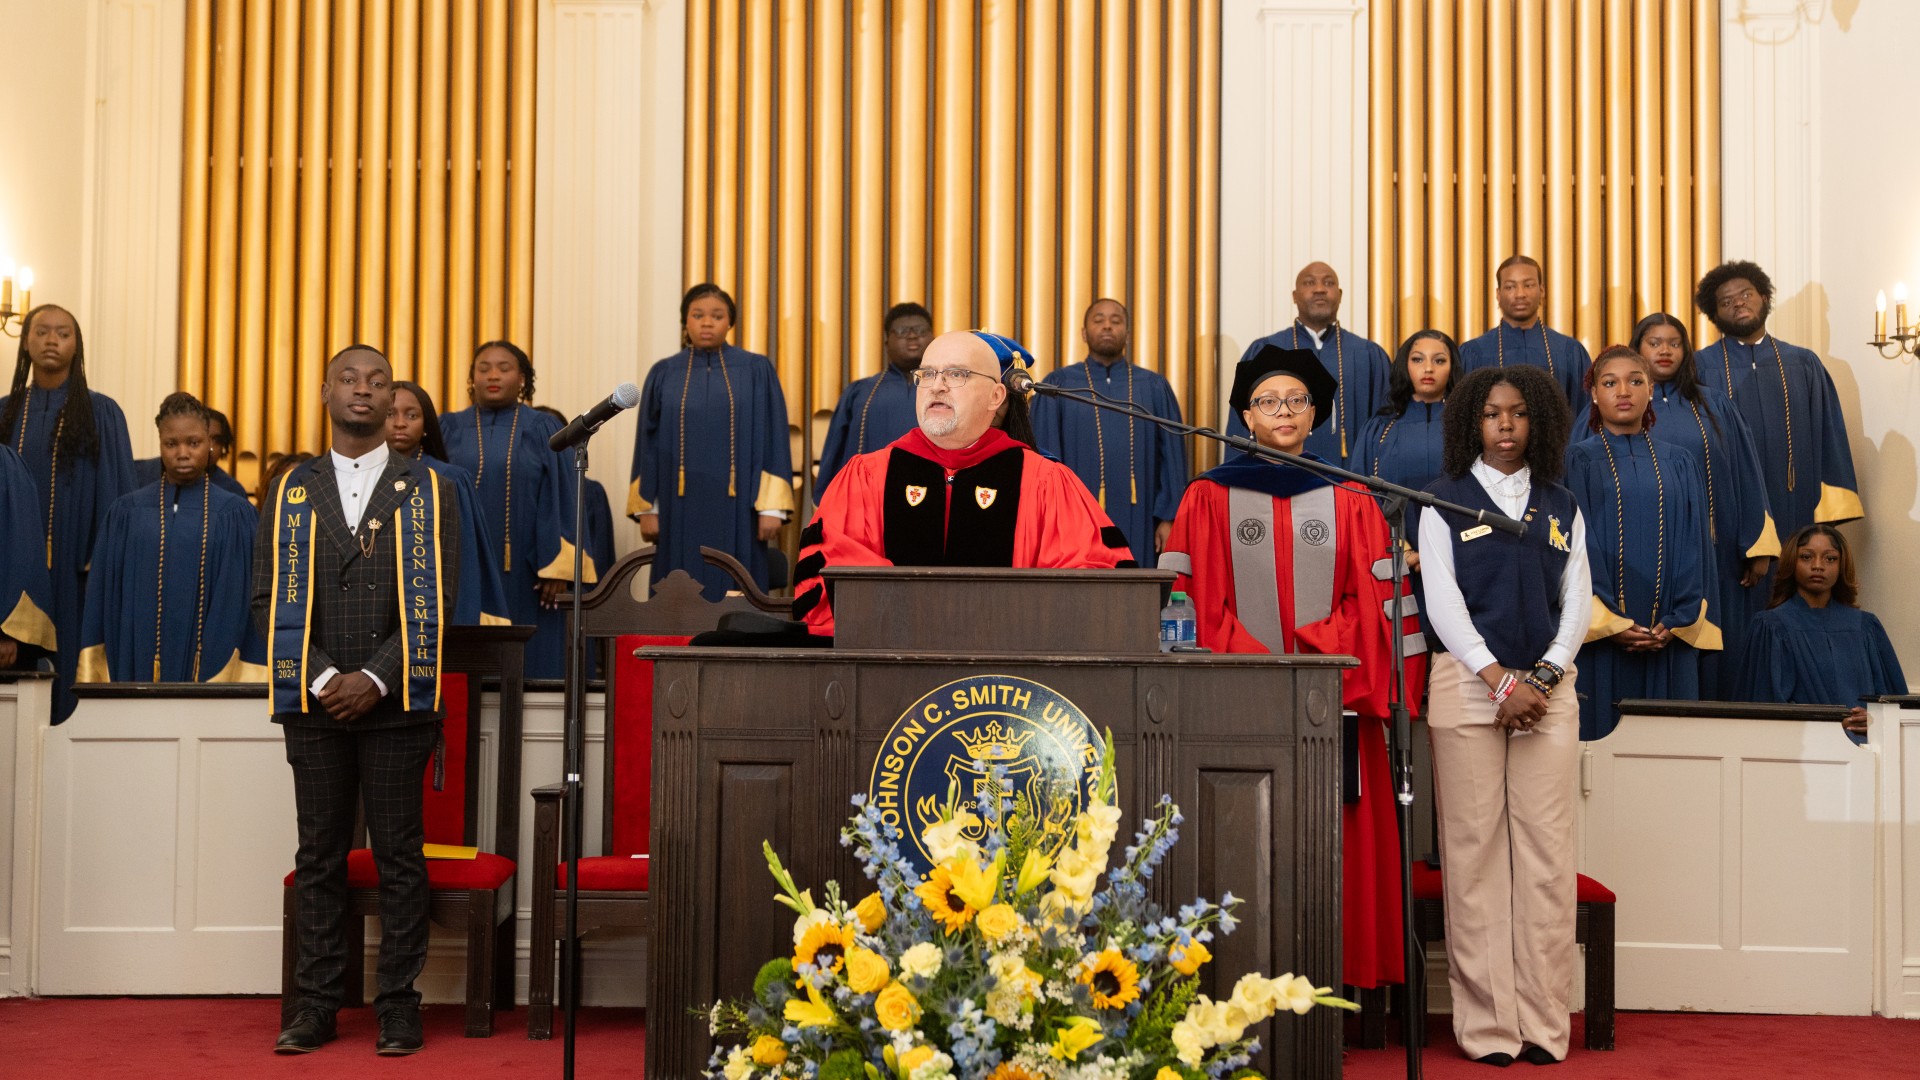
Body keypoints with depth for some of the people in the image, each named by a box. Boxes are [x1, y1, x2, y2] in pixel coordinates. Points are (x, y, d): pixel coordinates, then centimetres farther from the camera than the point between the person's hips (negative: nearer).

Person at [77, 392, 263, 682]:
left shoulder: (235, 516, 2)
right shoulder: (127, 512, 7)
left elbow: (243, 604, -1)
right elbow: (104, 598, 6)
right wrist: (95, 679, -1)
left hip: (213, 668, -1)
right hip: (137, 664, 1)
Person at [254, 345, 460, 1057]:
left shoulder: (426, 492, 6)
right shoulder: (292, 491, 11)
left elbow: (435, 601, -1)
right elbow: (272, 598, 4)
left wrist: (375, 678, -11)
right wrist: (322, 678, -8)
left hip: (396, 701, -2)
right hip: (314, 702, 2)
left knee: (399, 856, 1)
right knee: (319, 856, 6)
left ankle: (398, 1005, 9)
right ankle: (315, 1005, 13)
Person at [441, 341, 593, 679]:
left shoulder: (542, 430, 5)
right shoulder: (449, 430, 9)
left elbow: (561, 500, 0)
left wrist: (559, 568, -9)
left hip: (524, 574, -1)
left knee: (527, 666, 0)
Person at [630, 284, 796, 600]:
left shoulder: (757, 371, 3)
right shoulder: (664, 374, 8)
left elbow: (773, 439, -1)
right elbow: (648, 444, 8)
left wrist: (772, 507, -8)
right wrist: (646, 508, 2)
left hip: (736, 512, -1)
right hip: (681, 512, 2)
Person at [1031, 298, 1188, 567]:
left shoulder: (1155, 387, 10)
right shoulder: (1058, 386, 7)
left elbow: (1172, 456, 8)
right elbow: (1043, 456, 2)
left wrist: (1168, 518, -2)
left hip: (1138, 525, 1)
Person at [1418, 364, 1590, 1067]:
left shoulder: (1561, 507, 16)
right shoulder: (1446, 500, 7)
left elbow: (1577, 602, 10)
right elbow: (1442, 600, -2)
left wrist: (1543, 679, -6)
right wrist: (1500, 681, -11)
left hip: (1547, 686, 3)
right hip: (1468, 683, -2)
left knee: (1547, 852, -1)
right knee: (1475, 851, -4)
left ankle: (1543, 1020, 5)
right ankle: (1488, 1023, 1)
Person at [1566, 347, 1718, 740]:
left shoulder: (1680, 463, 12)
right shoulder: (1578, 461, 3)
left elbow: (1694, 546, 7)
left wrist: (1677, 621, -6)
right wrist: (1609, 622, -15)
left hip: (1667, 636, 3)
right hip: (1598, 635, -3)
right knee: (1600, 729, -3)